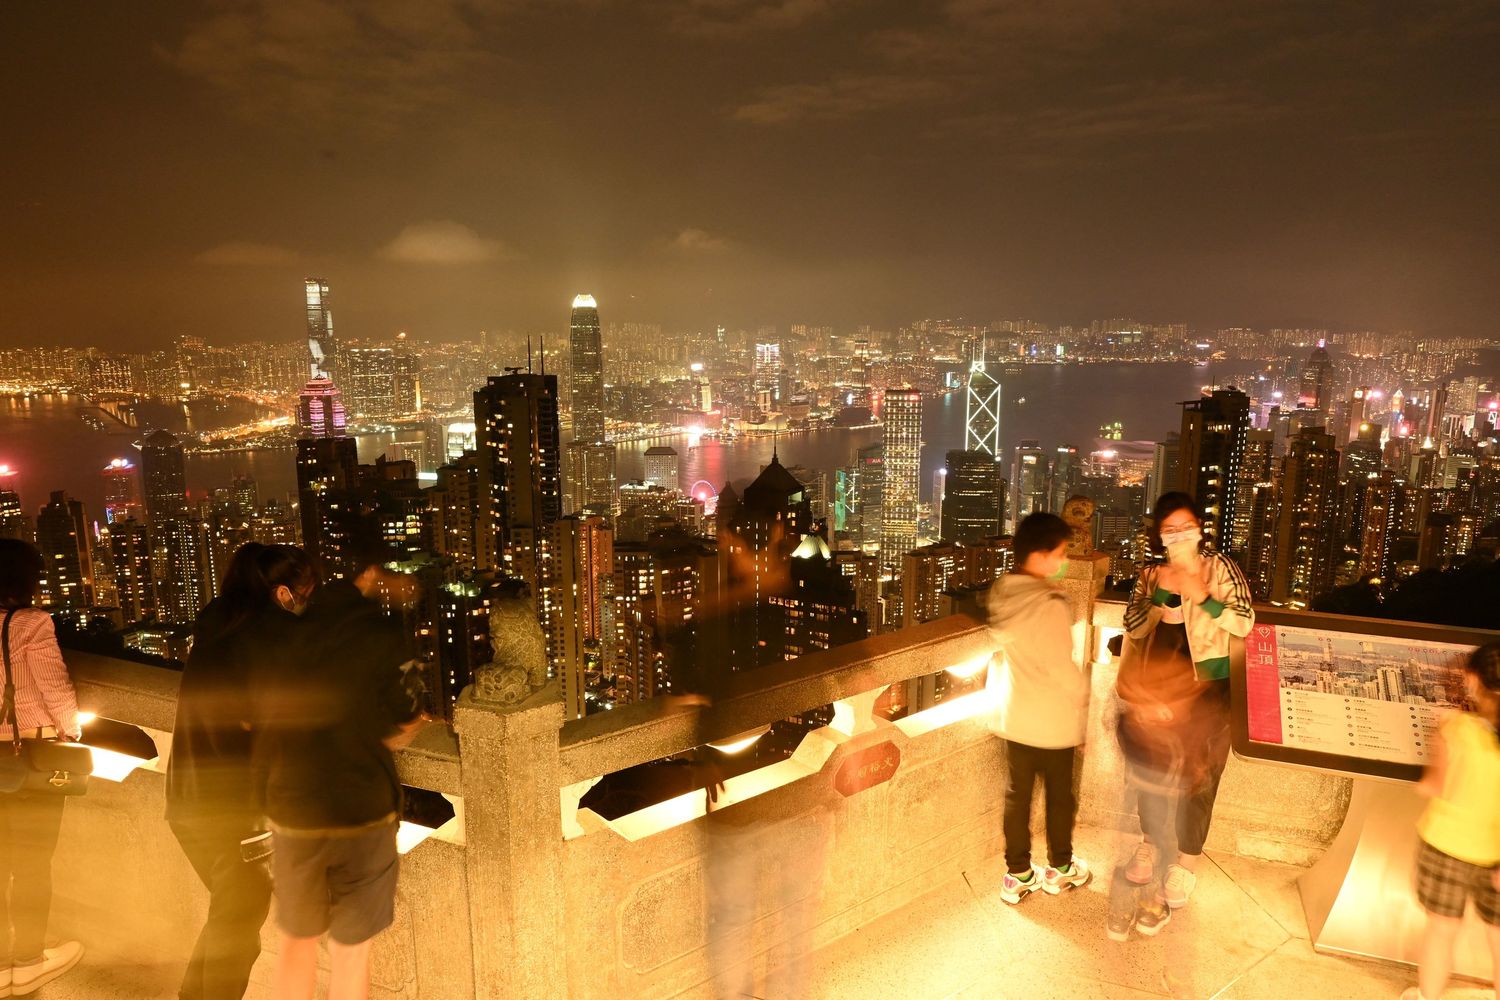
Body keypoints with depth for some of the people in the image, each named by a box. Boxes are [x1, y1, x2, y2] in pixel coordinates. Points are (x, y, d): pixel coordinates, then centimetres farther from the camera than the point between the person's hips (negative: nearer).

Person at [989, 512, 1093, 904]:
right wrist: (1083, 691, -4)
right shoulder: (1050, 604, -27)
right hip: (1054, 718, -6)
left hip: (1015, 713, 6)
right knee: (1059, 793, 15)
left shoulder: (1002, 593, -6)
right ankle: (1060, 868, 34)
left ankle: (1018, 874, 27)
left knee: (1018, 792, 15)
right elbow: (1062, 668, -23)